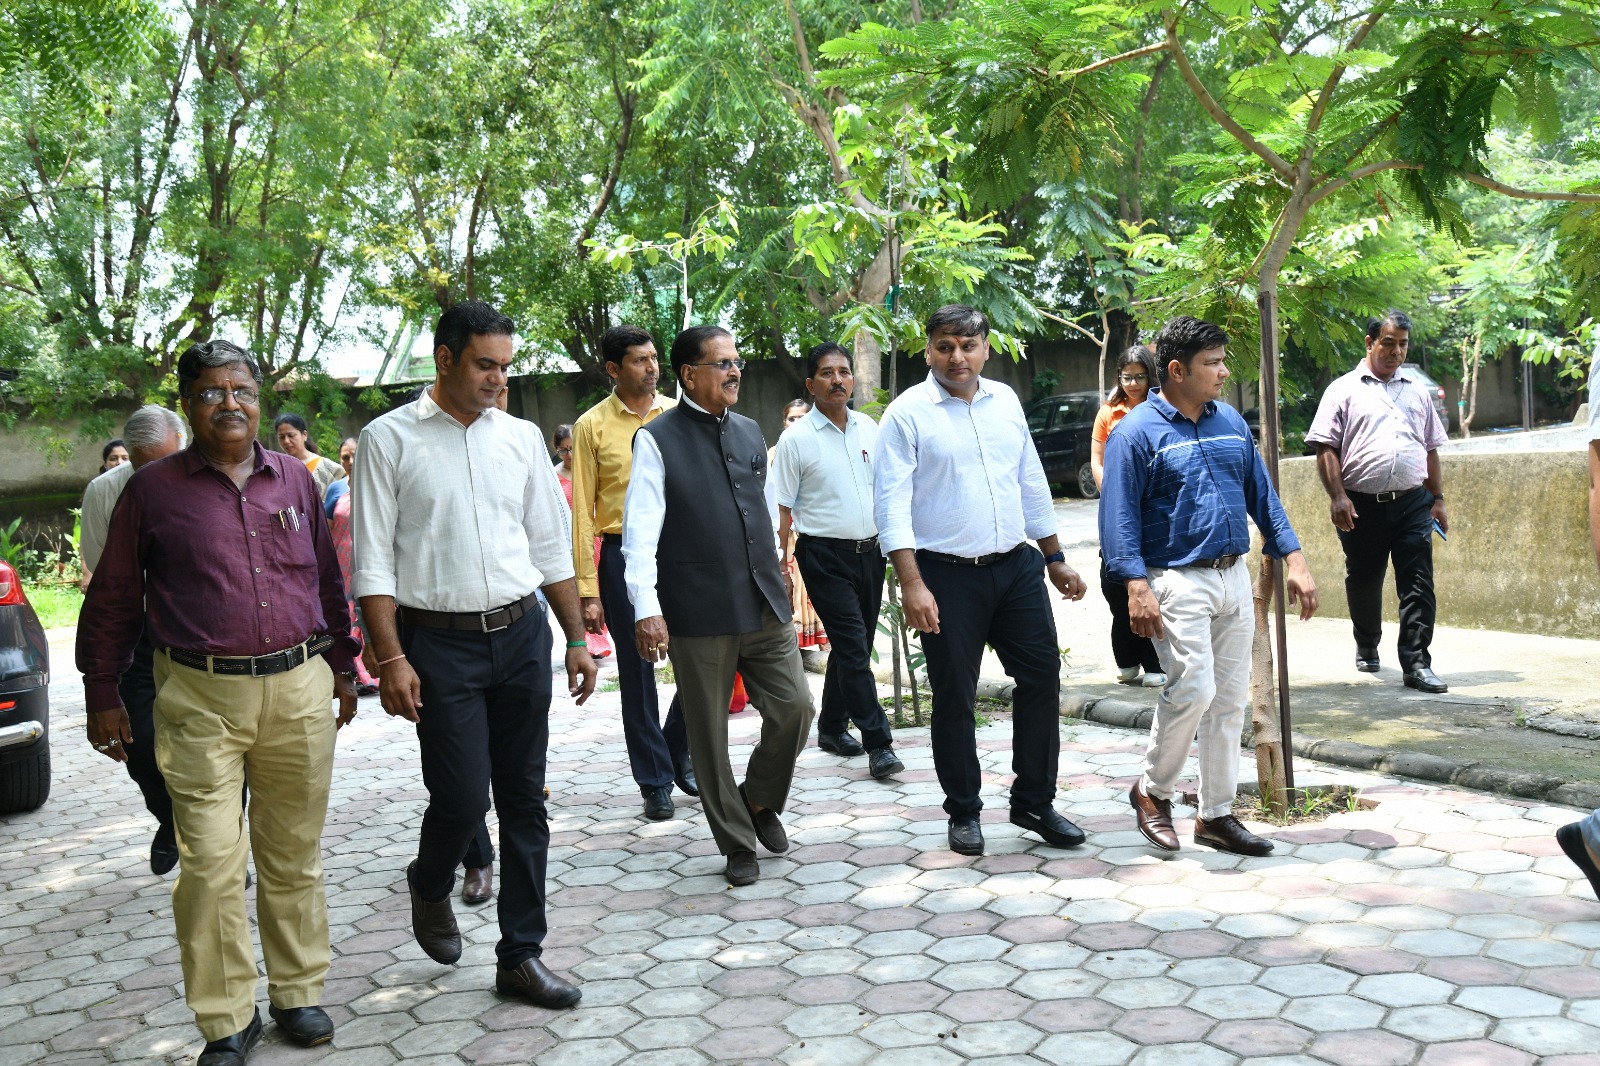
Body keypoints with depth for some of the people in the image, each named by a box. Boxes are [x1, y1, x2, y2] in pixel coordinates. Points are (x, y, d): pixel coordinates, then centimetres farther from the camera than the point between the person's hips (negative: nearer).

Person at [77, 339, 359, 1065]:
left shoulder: (295, 480, 11)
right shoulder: (153, 490, 2)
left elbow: (327, 577, 18)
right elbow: (113, 601, 7)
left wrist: (341, 664, 18)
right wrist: (102, 695, 8)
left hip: (299, 689, 3)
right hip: (200, 699, -2)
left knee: (294, 855, 11)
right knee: (211, 862, -5)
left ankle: (297, 992, 25)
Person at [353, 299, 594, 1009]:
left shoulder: (521, 437, 9)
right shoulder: (389, 439, -2)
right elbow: (373, 561, -5)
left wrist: (576, 639, 10)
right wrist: (391, 660, -12)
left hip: (523, 633, 4)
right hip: (440, 639, -4)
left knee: (524, 799, 8)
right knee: (462, 798, -6)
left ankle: (521, 956, 21)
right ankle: (429, 887, 30)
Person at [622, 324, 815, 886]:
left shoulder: (750, 433, 13)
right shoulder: (658, 440, -5)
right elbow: (641, 530, -11)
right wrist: (647, 609, -18)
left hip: (764, 603, 5)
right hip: (699, 614, -5)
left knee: (794, 707, 2)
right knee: (708, 733, 5)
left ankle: (759, 800, 29)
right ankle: (737, 844, 21)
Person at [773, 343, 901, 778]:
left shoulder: (869, 428, 8)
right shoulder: (796, 438, -7)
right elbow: (781, 506, -5)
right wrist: (782, 561, -8)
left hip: (869, 551, 6)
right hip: (825, 556, -6)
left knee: (854, 647, 14)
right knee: (853, 648, -9)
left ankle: (832, 727, 30)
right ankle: (878, 743, -6)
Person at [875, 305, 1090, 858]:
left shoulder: (1005, 401, 10)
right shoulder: (908, 413, -6)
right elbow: (892, 503, -12)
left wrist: (1055, 559, 17)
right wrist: (912, 584, -21)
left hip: (1017, 567, 5)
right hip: (948, 577, -5)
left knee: (1042, 677, 6)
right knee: (954, 699, 4)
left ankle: (1034, 802, 22)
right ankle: (964, 812, 22)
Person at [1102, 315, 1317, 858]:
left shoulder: (1231, 422, 12)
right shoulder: (1137, 432, -7)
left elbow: (1262, 494, 15)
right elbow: (1120, 515, -12)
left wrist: (1293, 559, 7)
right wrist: (1136, 586, -21)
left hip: (1234, 577, 7)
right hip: (1178, 580, -7)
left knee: (1231, 697, 8)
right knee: (1193, 690, -16)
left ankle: (1217, 814, 19)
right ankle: (1151, 790, 8)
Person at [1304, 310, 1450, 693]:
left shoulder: (1417, 393, 17)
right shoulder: (1344, 389, 3)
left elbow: (1431, 449, 21)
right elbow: (1326, 447, -3)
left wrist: (1437, 499, 14)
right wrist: (1337, 496, -13)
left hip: (1413, 503, 3)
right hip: (1362, 504, -2)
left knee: (1418, 584, -6)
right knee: (1363, 582, 10)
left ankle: (1416, 664, -4)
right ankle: (1367, 647, 33)